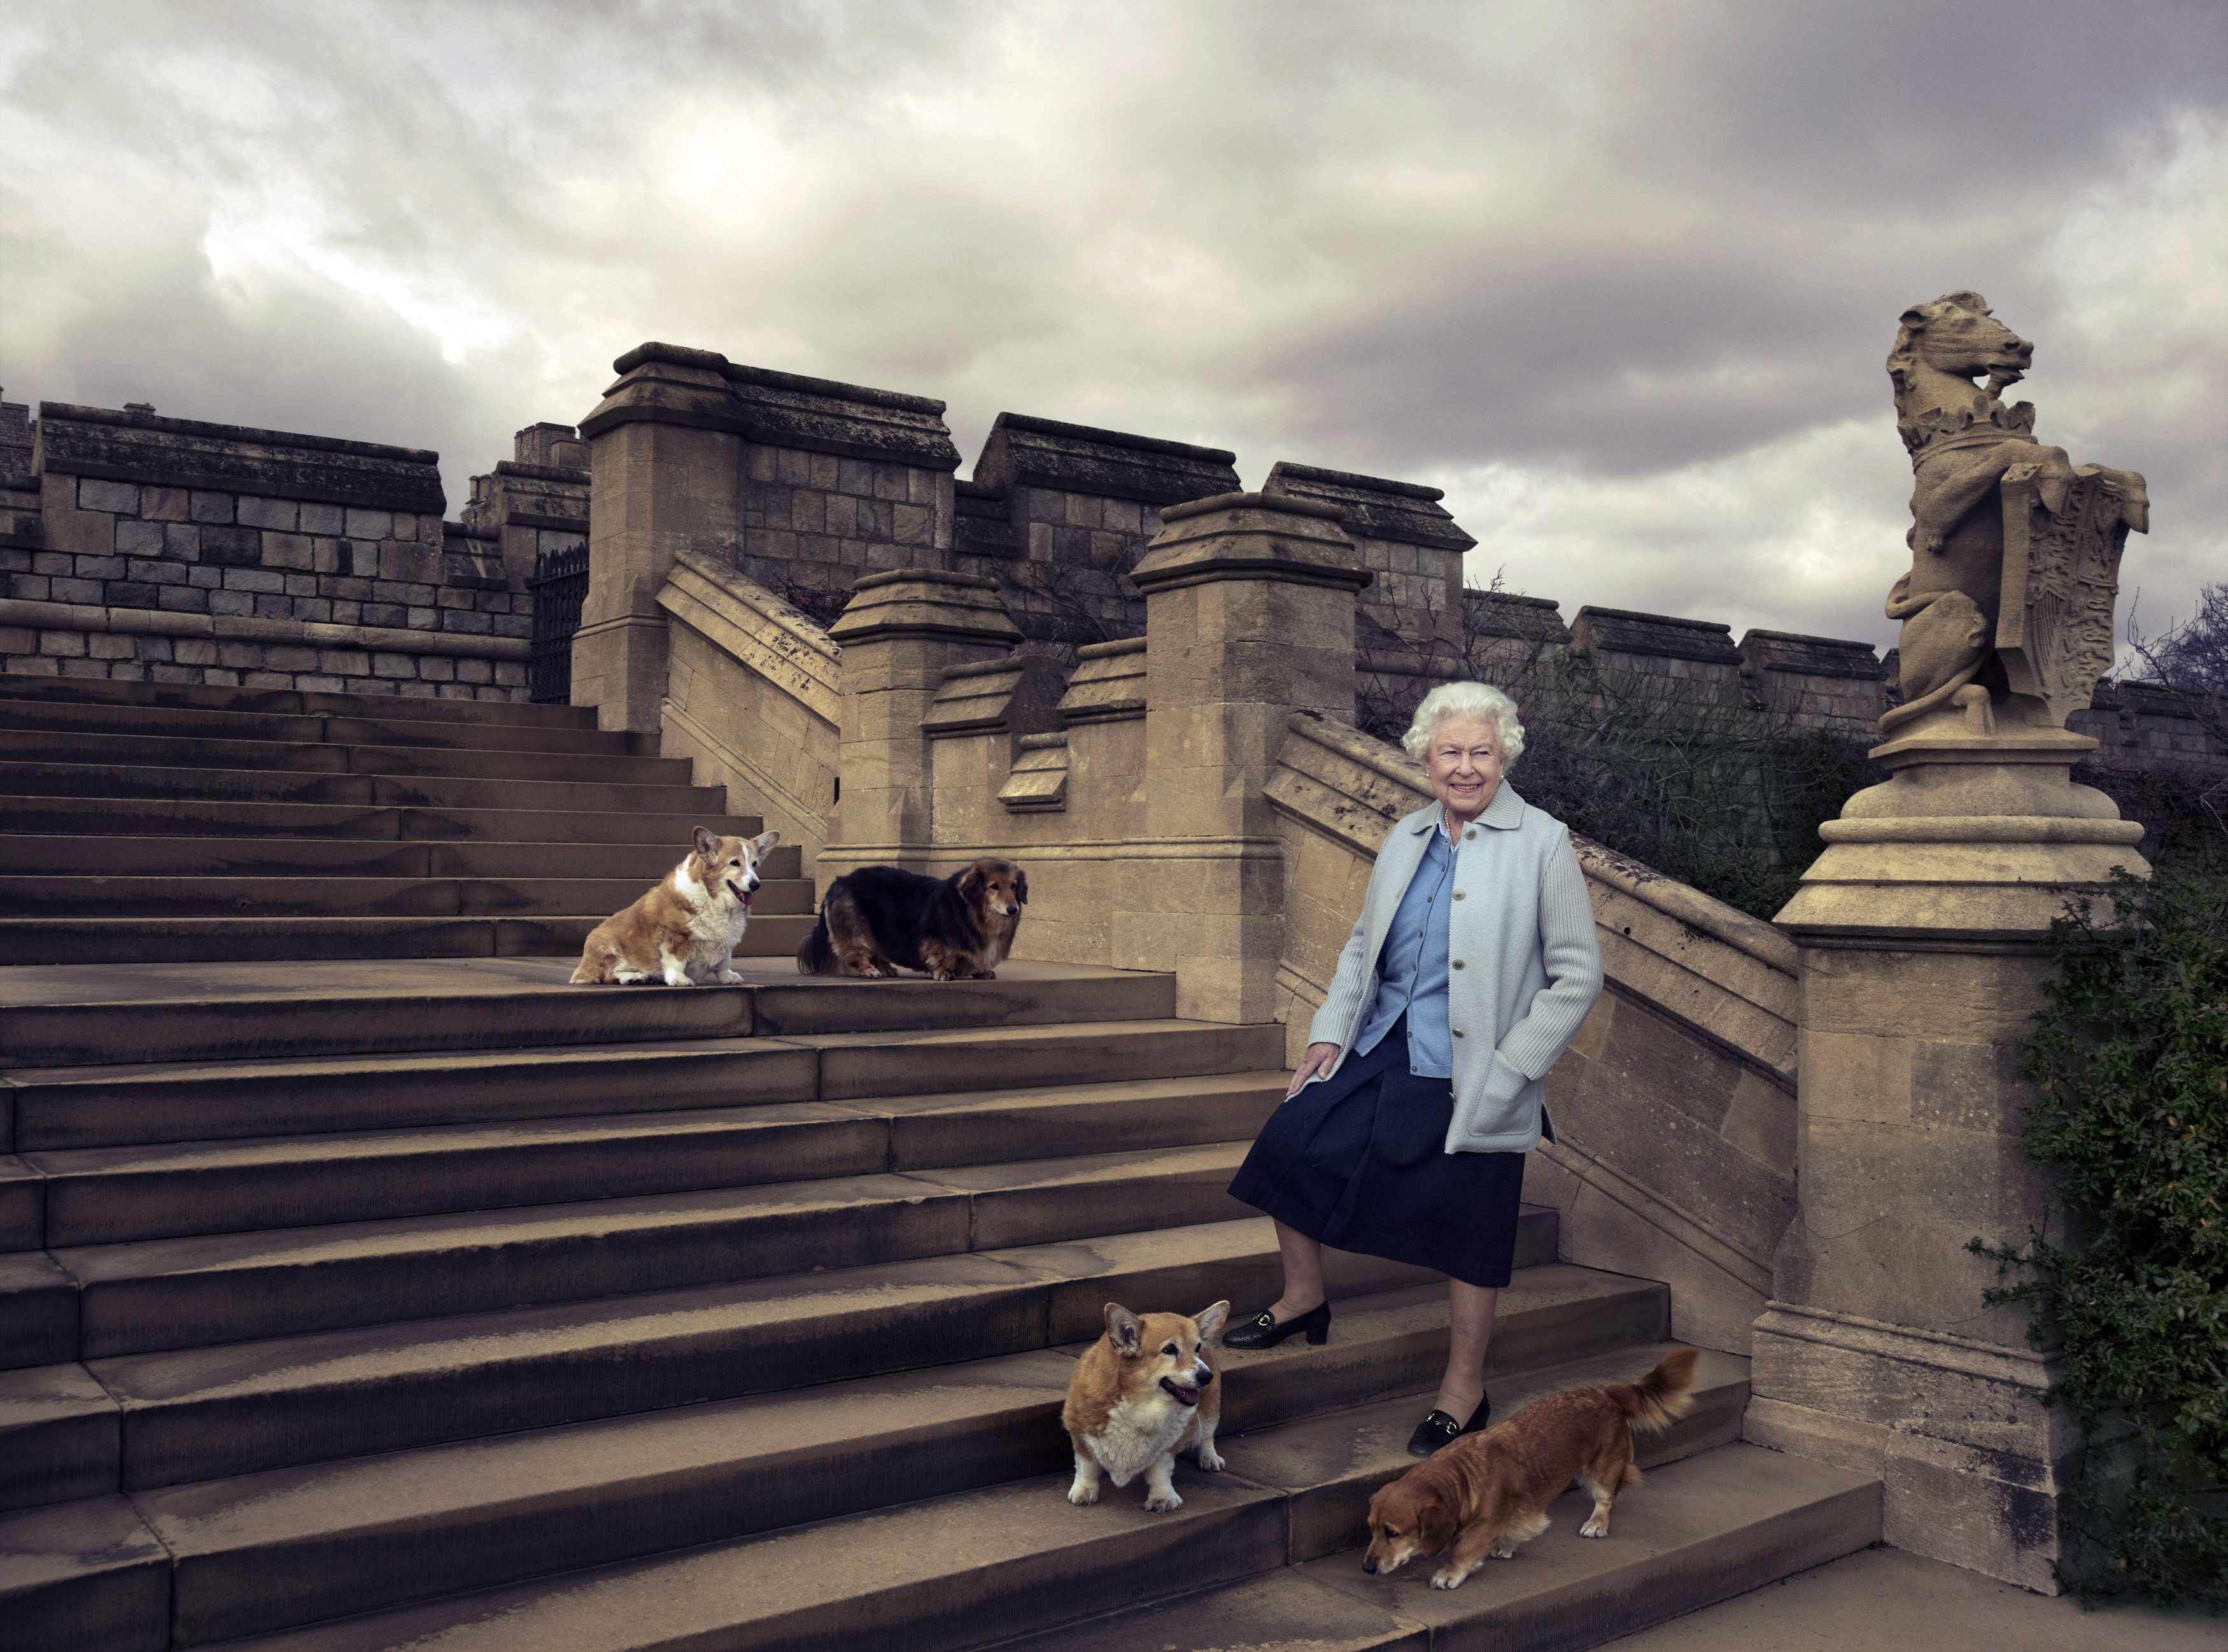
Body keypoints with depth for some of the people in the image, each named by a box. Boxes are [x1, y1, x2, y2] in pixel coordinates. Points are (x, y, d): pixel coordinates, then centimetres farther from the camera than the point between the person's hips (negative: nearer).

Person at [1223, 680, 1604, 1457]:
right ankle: (1304, 1298, 28)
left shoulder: (1542, 844, -9)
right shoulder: (1406, 838, 8)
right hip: (1381, 1051, 6)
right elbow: (1363, 942, 17)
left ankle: (1464, 1392, 23)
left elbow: (1577, 976, -10)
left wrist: (1507, 1072, -14)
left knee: (1468, 1233, 3)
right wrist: (1331, 1030, 6)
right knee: (1291, 1141, 4)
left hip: (1471, 1078, -6)